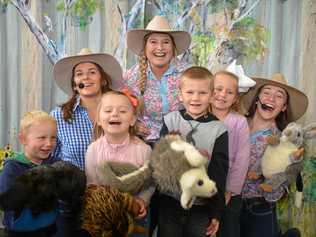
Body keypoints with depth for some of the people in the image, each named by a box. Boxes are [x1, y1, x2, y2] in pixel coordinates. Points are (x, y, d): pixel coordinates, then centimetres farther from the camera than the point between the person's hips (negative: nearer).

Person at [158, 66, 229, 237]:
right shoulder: (170, 120, -4)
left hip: (202, 204, -1)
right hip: (169, 200, 1)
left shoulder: (218, 129, -7)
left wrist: (217, 212, -3)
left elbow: (220, 172, -4)